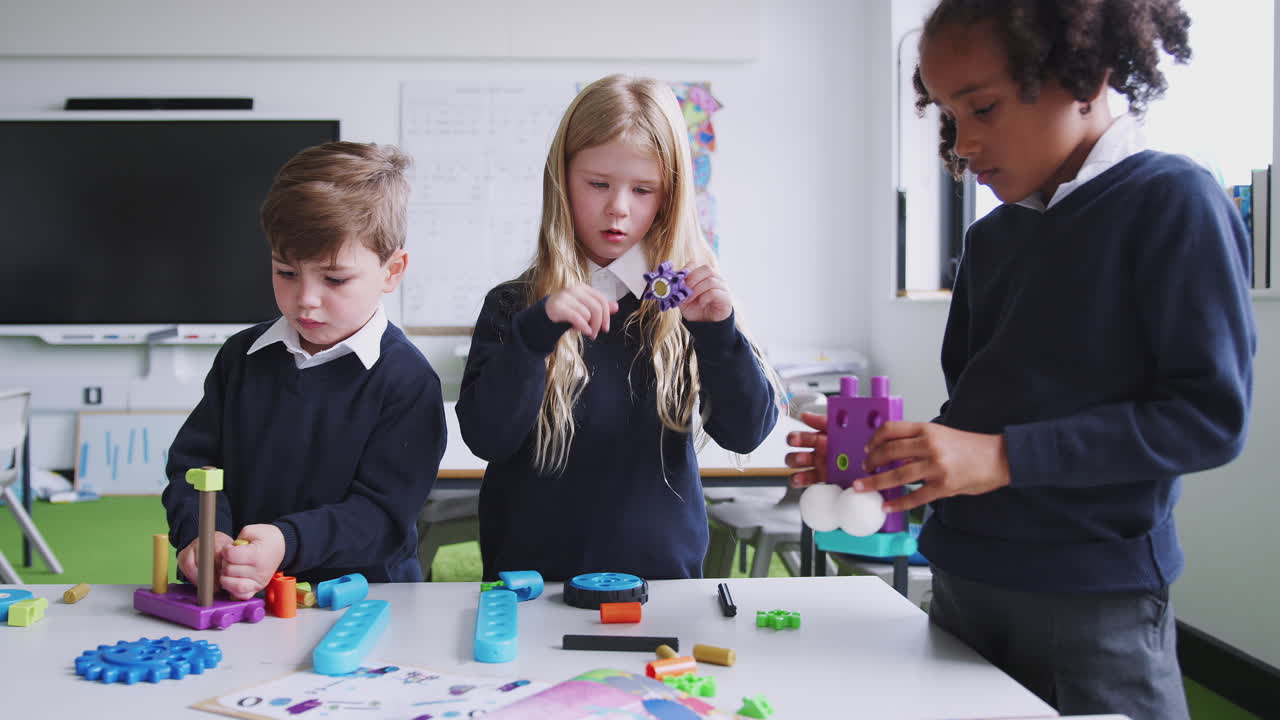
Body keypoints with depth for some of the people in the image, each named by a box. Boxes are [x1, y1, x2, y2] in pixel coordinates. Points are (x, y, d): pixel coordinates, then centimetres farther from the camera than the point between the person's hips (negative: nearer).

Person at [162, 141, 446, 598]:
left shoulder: (407, 380, -7)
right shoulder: (242, 356, 10)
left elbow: (381, 512, -12)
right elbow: (192, 461, 9)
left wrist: (287, 542, -27)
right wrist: (200, 534, -12)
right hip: (231, 595, 5)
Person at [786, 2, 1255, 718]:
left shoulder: (1173, 203, -9)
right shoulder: (992, 237, 11)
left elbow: (1212, 414, -16)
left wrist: (1004, 457, -21)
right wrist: (903, 452, -4)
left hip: (1093, 600, -6)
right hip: (964, 579, 6)